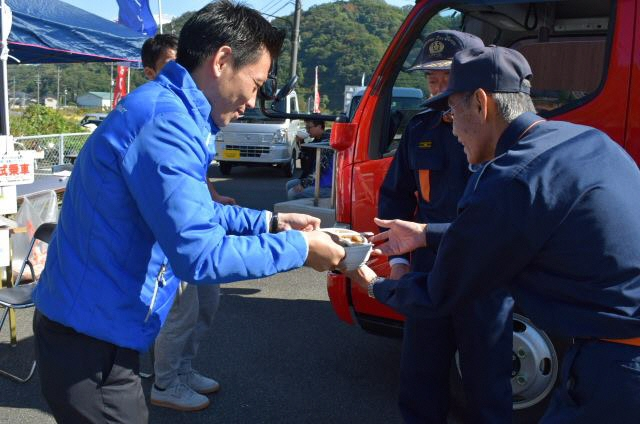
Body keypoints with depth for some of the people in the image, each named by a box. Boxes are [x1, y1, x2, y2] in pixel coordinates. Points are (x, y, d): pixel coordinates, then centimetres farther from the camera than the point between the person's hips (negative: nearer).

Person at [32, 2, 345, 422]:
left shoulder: (166, 110, 10)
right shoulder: (164, 120, -24)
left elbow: (191, 212, 18)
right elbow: (200, 256, -27)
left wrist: (271, 221, 11)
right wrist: (298, 248, -16)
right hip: (91, 340, -10)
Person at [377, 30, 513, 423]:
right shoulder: (420, 129, 5)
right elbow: (395, 195, 14)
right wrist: (398, 257, 7)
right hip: (428, 273, 5)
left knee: (487, 381, 10)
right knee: (419, 375, 17)